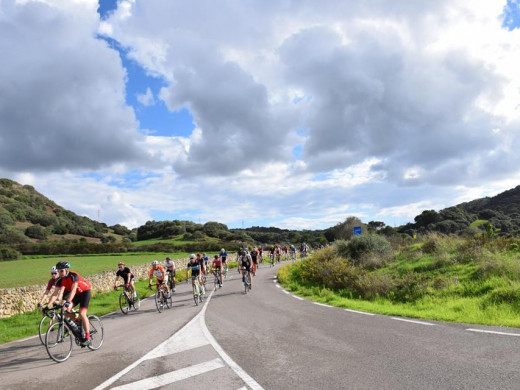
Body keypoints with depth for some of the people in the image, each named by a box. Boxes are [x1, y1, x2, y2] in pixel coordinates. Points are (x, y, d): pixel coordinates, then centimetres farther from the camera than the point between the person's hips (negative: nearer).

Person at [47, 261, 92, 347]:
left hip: (84, 292, -6)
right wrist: (49, 305, -31)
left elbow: (73, 291, -40)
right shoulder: (60, 280, -13)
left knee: (82, 314, -18)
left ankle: (87, 337, -10)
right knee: (66, 310, -15)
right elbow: (55, 294, -17)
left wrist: (67, 302, -53)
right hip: (76, 294, 6)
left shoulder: (73, 276, -30)